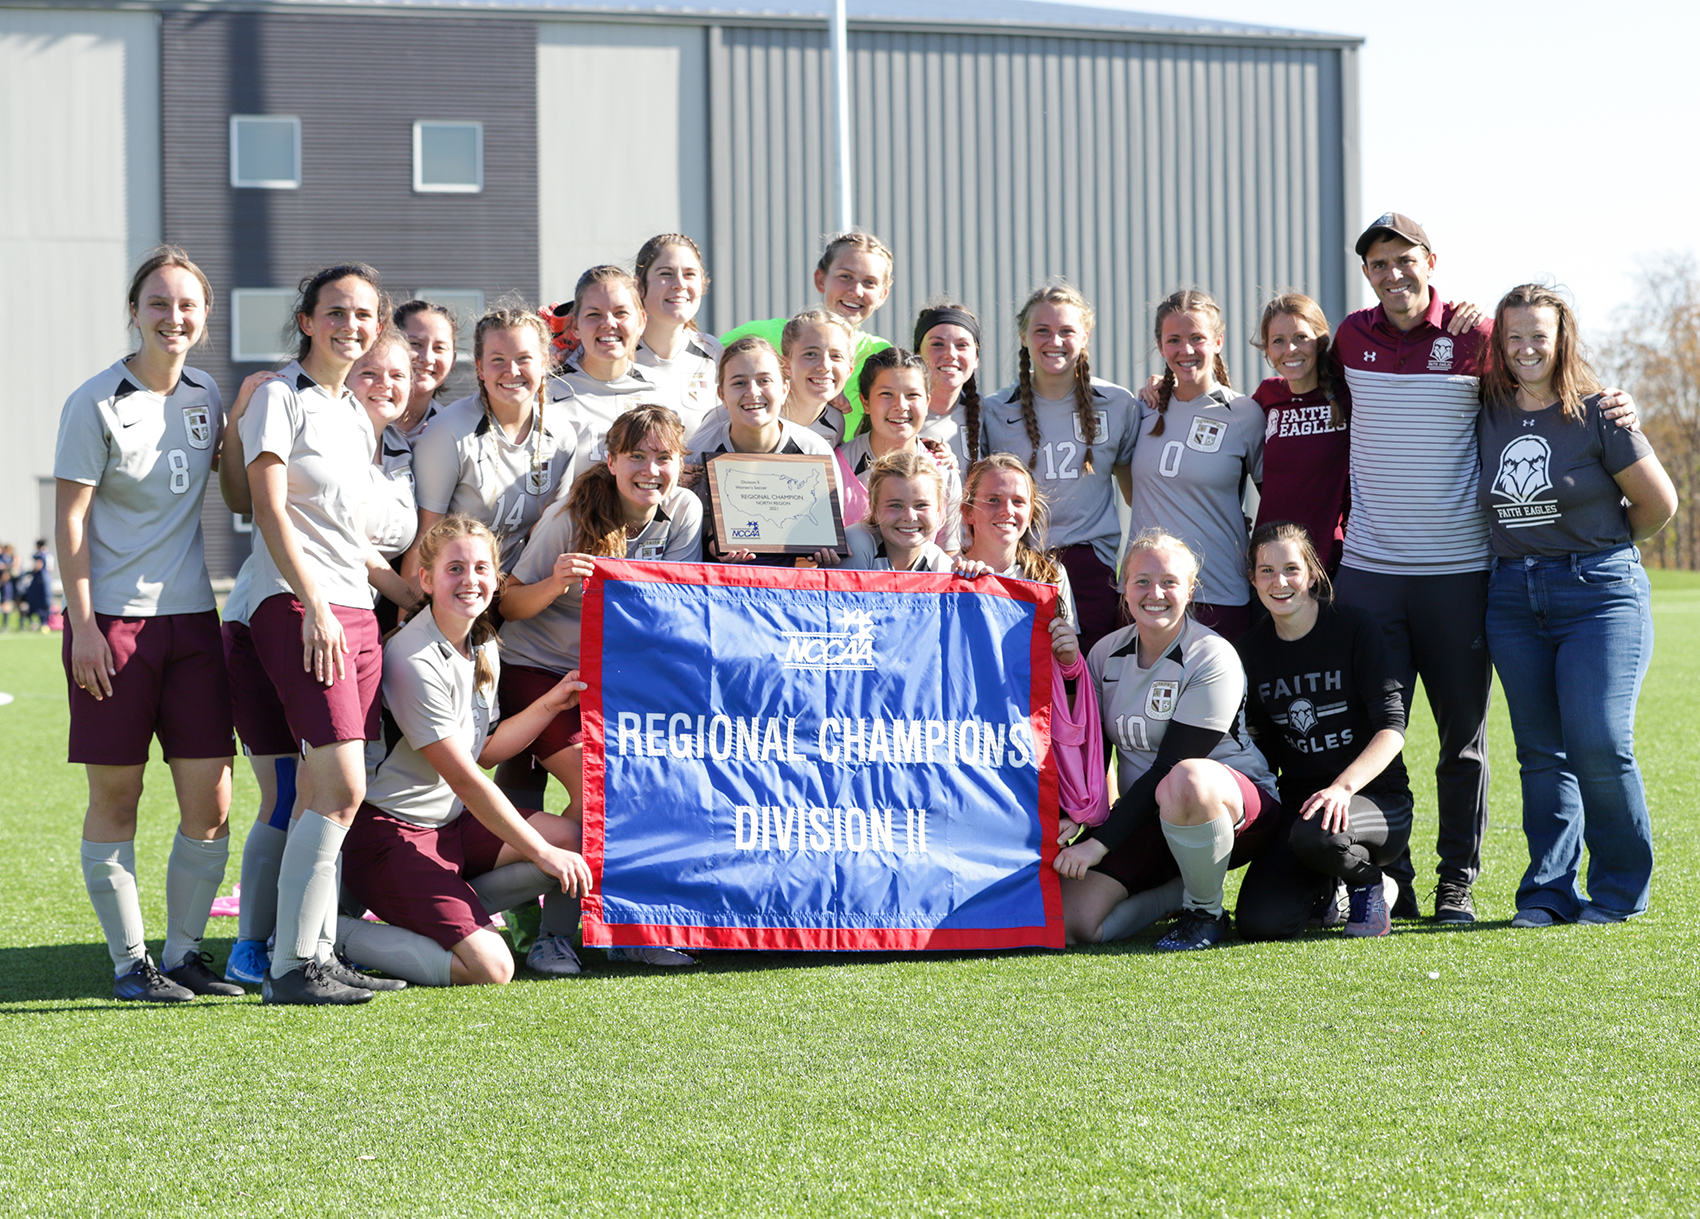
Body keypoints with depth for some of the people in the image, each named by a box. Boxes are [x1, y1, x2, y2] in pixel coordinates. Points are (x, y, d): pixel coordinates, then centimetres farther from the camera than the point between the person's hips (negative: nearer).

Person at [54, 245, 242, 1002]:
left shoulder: (207, 395, 10)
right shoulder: (98, 404, -6)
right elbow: (69, 519, -7)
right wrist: (83, 625, -13)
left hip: (191, 616, 5)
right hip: (113, 619, -5)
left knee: (210, 802, 1)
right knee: (116, 798, 2)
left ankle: (183, 952, 14)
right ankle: (129, 962, 10)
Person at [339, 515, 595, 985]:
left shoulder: (484, 647, 9)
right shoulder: (414, 662, -20)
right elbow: (464, 779, -19)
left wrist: (550, 704, 6)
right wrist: (542, 852, -15)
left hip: (453, 824, 9)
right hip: (391, 834, -9)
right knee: (490, 968, -23)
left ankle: (451, 909, 3)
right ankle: (335, 934, -9)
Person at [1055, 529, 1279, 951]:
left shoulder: (1212, 659, -15)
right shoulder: (1106, 653, 3)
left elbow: (1170, 767, -20)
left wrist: (1099, 844, -23)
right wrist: (1074, 819, -13)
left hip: (1237, 802, -5)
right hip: (1144, 816, 5)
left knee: (1186, 781, -43)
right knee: (1072, 923, -16)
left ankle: (1206, 912, -16)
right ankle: (1185, 884, 10)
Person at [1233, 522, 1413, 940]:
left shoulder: (1352, 628, -8)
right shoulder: (1251, 649, 6)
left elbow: (1392, 726, -15)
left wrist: (1342, 787, -30)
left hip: (1373, 796, -4)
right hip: (1296, 798, 4)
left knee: (1313, 833, -40)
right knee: (1259, 924, -20)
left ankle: (1368, 884, -4)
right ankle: (1320, 890, 17)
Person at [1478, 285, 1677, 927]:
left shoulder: (1596, 413, -5)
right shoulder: (1488, 413, 6)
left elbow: (1658, 502, 0)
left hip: (1599, 594, -4)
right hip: (1513, 596, 5)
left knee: (1598, 744, -12)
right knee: (1540, 751, 5)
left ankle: (1619, 891, 3)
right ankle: (1549, 892, 10)